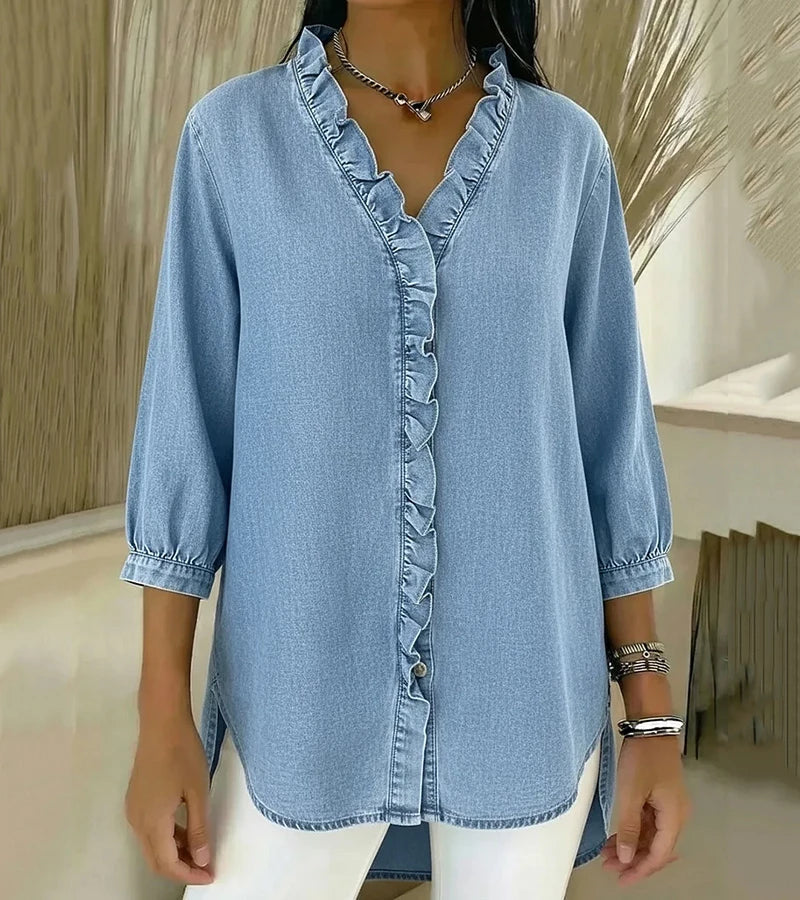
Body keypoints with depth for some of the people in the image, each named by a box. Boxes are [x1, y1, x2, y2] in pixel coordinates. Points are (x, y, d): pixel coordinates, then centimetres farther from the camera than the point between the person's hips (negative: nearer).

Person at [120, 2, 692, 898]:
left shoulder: (567, 151, 0)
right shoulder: (231, 136, -3)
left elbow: (608, 432, 2)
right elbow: (186, 422, -3)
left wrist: (652, 715, 1)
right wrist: (162, 717, -5)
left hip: (521, 689, 1)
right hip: (307, 691, 0)